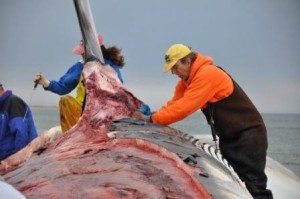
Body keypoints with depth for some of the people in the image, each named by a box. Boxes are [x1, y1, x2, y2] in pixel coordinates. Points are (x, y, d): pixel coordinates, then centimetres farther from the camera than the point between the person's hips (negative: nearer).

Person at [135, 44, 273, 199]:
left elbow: (184, 107, -28)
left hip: (248, 134, -9)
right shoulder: (187, 81, 7)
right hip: (228, 136, 9)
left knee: (255, 186, -11)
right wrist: (151, 118, -15)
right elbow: (173, 104, 1)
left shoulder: (207, 74, -23)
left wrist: (152, 119, -23)